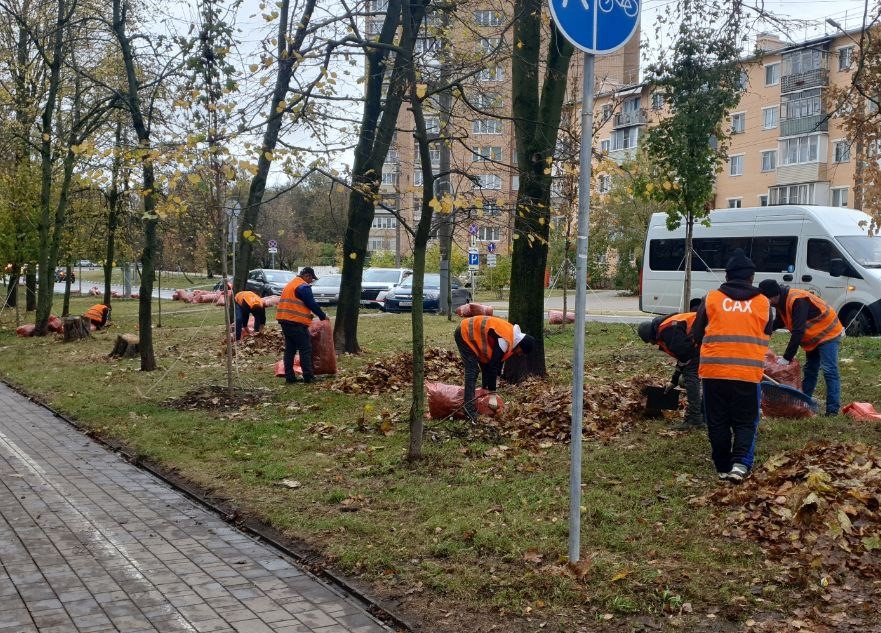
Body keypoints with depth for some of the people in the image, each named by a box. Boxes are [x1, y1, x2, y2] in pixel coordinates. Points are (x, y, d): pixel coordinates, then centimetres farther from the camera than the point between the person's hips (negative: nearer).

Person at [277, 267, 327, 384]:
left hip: (284, 321, 9)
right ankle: (308, 376, -4)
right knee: (305, 349, -4)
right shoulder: (303, 287, -10)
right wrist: (323, 316, 3)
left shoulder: (290, 284, 20)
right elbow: (312, 304, -10)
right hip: (296, 322, -9)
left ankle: (289, 376, 10)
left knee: (290, 349, 11)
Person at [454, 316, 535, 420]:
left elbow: (499, 359, 15)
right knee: (472, 371, -16)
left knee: (486, 364, 12)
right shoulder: (505, 341, -28)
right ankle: (469, 410, -20)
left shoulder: (513, 336, 2)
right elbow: (493, 366, -26)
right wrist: (492, 395, -22)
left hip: (474, 333, 10)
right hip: (465, 333, -10)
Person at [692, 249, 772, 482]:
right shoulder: (763, 303, 8)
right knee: (745, 422, 10)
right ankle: (740, 463, -8)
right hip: (749, 372, 0)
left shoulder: (711, 299, 4)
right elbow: (766, 337, 19)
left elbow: (696, 335, 10)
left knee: (718, 422, 11)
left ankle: (723, 467, 14)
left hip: (713, 370, 0)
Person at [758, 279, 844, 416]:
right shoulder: (782, 302, -2)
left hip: (828, 334, -10)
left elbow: (798, 332, -33)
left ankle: (832, 410, -16)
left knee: (829, 371, -14)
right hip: (813, 338, 10)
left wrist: (787, 357, -30)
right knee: (809, 371, 15)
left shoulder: (797, 301, -32)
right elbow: (778, 322, 14)